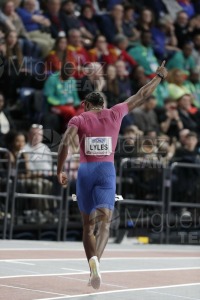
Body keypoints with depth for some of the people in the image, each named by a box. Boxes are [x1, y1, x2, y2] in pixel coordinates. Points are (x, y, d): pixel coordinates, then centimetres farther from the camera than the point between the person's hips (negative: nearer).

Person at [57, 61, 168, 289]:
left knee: (88, 225, 12)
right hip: (106, 170, 0)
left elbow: (64, 144, -11)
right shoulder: (115, 114, 9)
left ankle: (93, 266, 10)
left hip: (85, 170, 0)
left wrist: (59, 171, -3)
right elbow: (141, 96, 19)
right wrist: (159, 76, 32)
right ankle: (95, 259, -36)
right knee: (104, 223, -10)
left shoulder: (79, 119, 4)